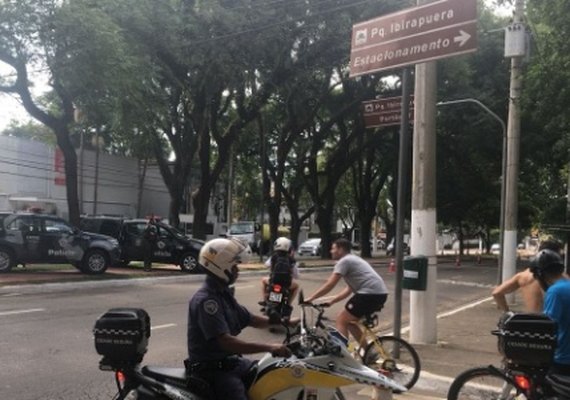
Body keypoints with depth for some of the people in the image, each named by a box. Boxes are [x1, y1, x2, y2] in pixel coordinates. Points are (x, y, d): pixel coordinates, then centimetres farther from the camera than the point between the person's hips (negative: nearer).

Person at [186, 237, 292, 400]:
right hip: (211, 368, -10)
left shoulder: (224, 293, 9)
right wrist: (269, 347, -34)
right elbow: (226, 342, -32)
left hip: (229, 361, 10)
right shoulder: (206, 300, -23)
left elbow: (250, 319, 17)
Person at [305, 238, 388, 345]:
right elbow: (349, 290, 26)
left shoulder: (344, 261, -4)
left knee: (341, 321, 1)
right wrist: (331, 302, 22)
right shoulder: (352, 260, 26)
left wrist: (310, 298, -3)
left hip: (369, 293, -9)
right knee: (349, 321, 21)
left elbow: (329, 285, -10)